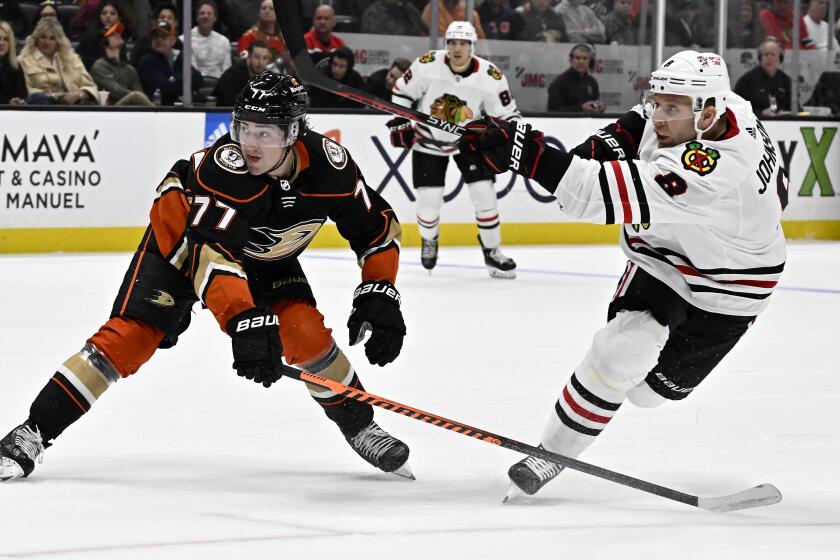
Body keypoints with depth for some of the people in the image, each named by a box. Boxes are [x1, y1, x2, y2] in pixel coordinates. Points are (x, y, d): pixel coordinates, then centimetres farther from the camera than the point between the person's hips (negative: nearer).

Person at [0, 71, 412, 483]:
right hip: (182, 237, -4)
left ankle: (360, 428, 7)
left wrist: (379, 296, -19)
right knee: (132, 336, -17)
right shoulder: (222, 166, -39)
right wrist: (245, 322, -60)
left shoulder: (329, 165, -26)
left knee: (305, 333, -16)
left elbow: (378, 225, -10)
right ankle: (34, 433, -13)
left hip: (267, 256, 4)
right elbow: (211, 251, -49)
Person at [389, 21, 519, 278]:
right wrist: (399, 123, -10)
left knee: (484, 193, -10)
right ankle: (429, 240, 28)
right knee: (428, 199, -5)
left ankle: (492, 252, 8)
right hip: (428, 141, -1)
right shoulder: (427, 65, -20)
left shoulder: (490, 77, -20)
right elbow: (402, 91, -5)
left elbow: (508, 115, -9)